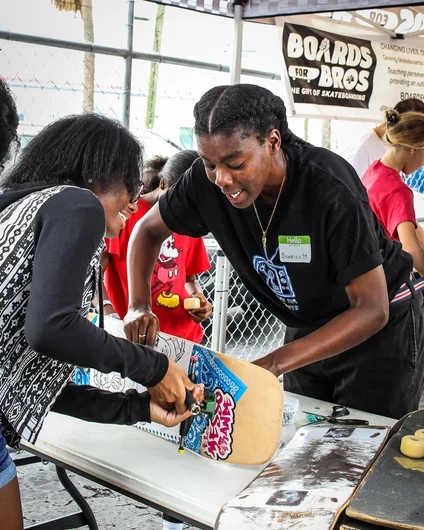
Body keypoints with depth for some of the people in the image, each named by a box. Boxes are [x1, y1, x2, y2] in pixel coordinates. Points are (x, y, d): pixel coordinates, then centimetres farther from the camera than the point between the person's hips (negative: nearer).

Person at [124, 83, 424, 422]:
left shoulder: (330, 188, -33)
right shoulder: (207, 181, -20)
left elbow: (372, 309, -32)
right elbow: (149, 229, -2)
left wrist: (275, 363, -42)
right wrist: (139, 305, -20)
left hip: (381, 326, -4)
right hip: (307, 328, 5)